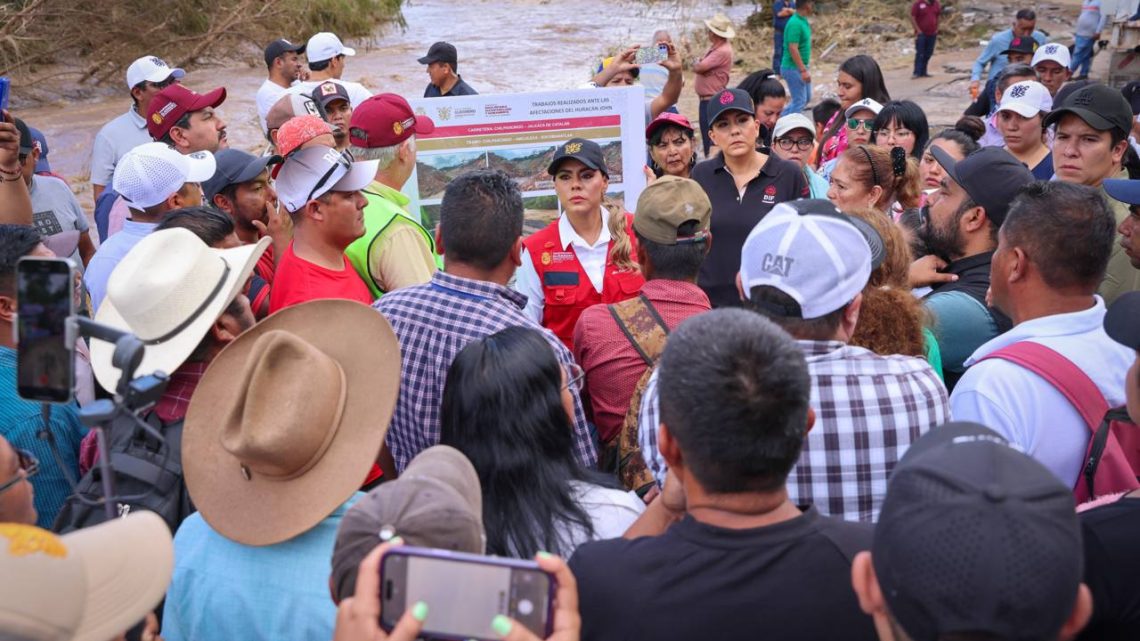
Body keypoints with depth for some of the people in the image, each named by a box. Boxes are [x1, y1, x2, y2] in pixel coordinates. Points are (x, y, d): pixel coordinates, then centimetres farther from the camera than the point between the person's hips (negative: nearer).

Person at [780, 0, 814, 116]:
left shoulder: (803, 21, 8)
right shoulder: (795, 23, -22)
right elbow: (793, 49, -26)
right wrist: (803, 70, -26)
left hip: (801, 67, 10)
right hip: (793, 68, -10)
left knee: (806, 98, 18)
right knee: (800, 101, -4)